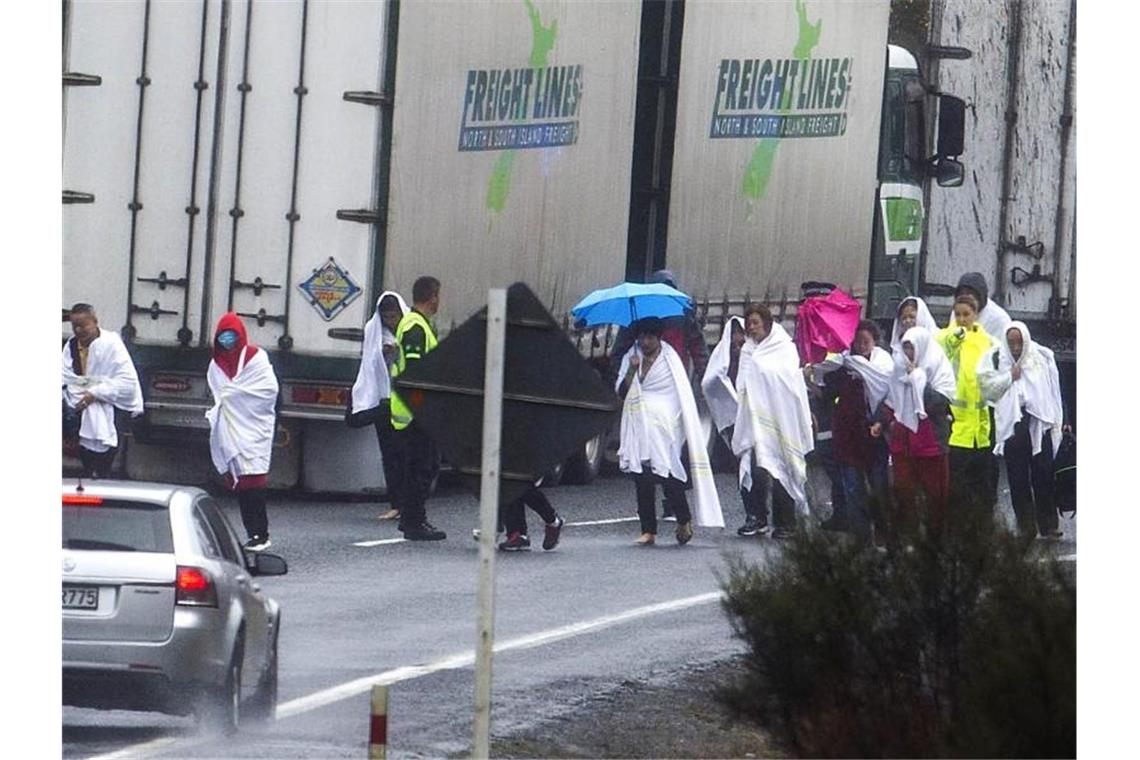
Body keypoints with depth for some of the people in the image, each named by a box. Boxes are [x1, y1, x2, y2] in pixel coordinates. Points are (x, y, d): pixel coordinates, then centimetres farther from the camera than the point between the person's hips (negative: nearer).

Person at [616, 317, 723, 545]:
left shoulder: (670, 360, 3)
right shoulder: (630, 359, 12)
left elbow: (682, 393, 4)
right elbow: (622, 392, 5)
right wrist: (632, 370, -11)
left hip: (664, 425, -4)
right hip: (639, 428, 4)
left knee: (668, 476, -13)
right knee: (642, 479, -1)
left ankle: (684, 521, 5)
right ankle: (648, 531, 1)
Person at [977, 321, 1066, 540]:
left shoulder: (1043, 356, 5)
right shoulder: (996, 358, 5)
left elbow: (1053, 391, 7)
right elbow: (986, 387, 0)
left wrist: (1057, 423, 3)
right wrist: (1009, 377, -8)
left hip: (1039, 422, 0)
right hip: (1012, 424, 0)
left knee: (1043, 477, -2)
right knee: (1018, 480, 2)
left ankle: (1049, 526, 2)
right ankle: (1026, 527, 7)